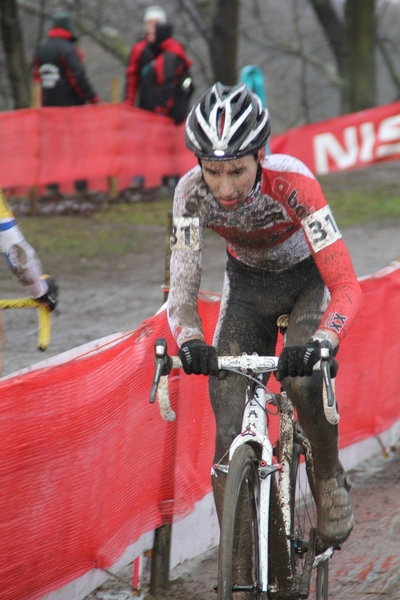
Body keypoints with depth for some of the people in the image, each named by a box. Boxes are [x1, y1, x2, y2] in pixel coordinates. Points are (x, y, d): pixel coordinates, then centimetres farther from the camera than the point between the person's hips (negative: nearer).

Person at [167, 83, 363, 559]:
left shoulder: (291, 182, -35)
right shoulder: (192, 193, -27)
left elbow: (346, 286, -38)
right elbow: (182, 288, -24)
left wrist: (320, 343, -56)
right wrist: (189, 341, -46)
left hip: (308, 280, -2)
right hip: (247, 285, 3)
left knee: (303, 381, -32)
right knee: (230, 435, -12)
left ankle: (330, 478, -2)